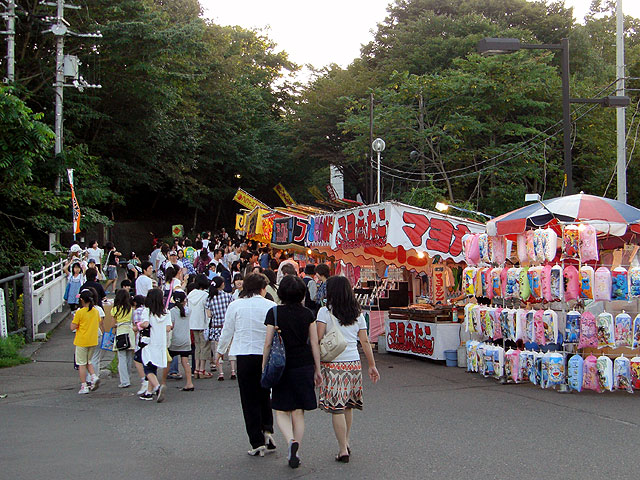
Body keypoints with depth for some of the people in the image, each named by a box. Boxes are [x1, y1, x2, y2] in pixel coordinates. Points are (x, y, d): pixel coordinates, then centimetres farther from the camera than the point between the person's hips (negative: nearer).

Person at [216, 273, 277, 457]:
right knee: (264, 395, 20)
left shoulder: (235, 305, -1)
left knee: (249, 400, 4)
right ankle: (267, 430, 5)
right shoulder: (271, 306, -3)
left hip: (244, 355, -1)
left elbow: (227, 331, 6)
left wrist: (220, 351, 22)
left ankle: (257, 442, 3)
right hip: (266, 355, 1)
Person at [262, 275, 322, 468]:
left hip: (282, 366, -2)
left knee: (281, 411, 8)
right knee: (298, 412, 11)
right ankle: (295, 453, 12)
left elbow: (268, 344, -6)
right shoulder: (308, 314, 0)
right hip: (304, 366, 2)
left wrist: (264, 368, 4)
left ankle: (291, 440, -18)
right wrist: (317, 370, 8)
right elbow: (315, 344, 1)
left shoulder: (274, 313, -7)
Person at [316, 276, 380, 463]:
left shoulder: (325, 312, -5)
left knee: (337, 408, -1)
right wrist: (372, 365, 13)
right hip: (354, 363, 5)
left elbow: (318, 340, -11)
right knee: (348, 406, 18)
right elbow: (365, 341, 8)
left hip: (333, 364, -5)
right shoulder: (357, 314, 7)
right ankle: (346, 442, 28)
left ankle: (343, 449, 0)